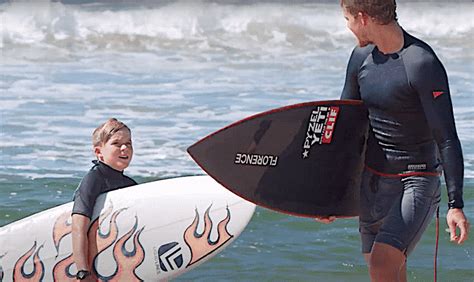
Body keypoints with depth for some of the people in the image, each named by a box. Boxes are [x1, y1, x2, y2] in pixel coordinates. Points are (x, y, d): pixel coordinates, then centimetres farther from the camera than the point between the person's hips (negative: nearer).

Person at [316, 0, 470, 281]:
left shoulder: (423, 63, -18)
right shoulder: (361, 58, 5)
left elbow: (447, 139, -19)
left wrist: (456, 205, -23)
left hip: (416, 183, -7)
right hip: (371, 181, 7)